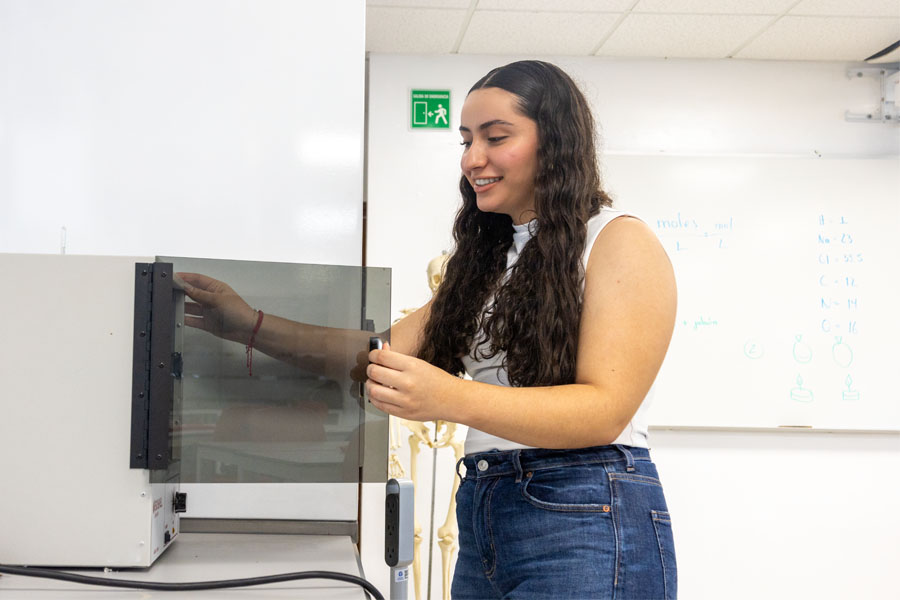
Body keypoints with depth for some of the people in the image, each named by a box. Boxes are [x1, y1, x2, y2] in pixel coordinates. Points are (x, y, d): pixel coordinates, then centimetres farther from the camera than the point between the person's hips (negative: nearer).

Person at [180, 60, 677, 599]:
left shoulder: (621, 241, -6)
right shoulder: (489, 258, 17)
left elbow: (607, 408, -16)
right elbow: (389, 349, 11)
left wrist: (452, 400, -29)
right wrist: (254, 326, 0)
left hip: (584, 521, -7)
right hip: (481, 517, 7)